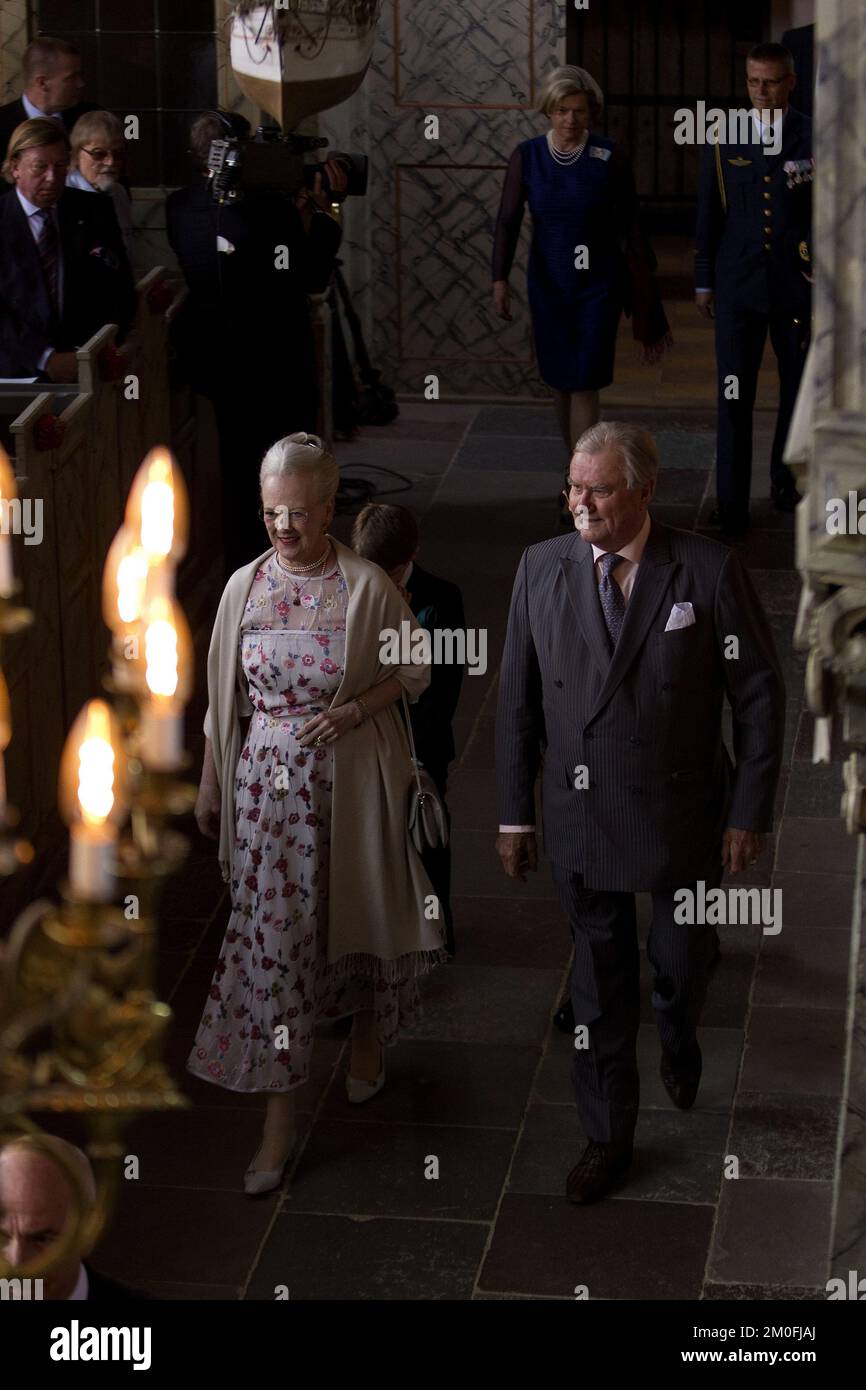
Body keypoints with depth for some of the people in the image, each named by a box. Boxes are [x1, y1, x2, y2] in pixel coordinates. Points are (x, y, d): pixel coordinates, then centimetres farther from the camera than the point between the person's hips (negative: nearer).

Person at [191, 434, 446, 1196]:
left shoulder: (367, 586, -10)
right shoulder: (245, 587, -1)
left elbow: (416, 671, 0)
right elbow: (224, 697, 8)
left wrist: (355, 710, -16)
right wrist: (210, 786, 10)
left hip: (353, 779, -1)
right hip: (268, 781, 2)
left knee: (360, 912, 14)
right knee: (271, 937, -2)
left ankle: (369, 1035, 45)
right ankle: (281, 1117, 4)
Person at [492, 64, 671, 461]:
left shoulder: (610, 158, -9)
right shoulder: (526, 157, -5)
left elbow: (630, 224, -1)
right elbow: (508, 221, -4)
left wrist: (644, 278, 4)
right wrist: (500, 280, -13)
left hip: (599, 283, -3)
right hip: (548, 283, 3)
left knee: (585, 383, -8)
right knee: (560, 380, 13)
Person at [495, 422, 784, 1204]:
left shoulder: (710, 571, -14)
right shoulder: (541, 568, -5)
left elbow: (760, 697, -8)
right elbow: (517, 699, 2)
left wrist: (750, 814, -8)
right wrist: (515, 812, 2)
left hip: (683, 817, -1)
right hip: (583, 817, 1)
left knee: (684, 964, 17)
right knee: (601, 987, 11)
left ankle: (678, 1039, 53)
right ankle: (608, 1140, 28)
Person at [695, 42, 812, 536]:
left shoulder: (817, 138, -2)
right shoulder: (724, 139, 3)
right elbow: (709, 213, 7)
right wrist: (704, 281, 7)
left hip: (798, 286, 0)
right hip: (738, 285, 0)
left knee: (797, 388, 12)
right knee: (734, 393, -5)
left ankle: (787, 483, 30)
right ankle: (732, 506, -3)